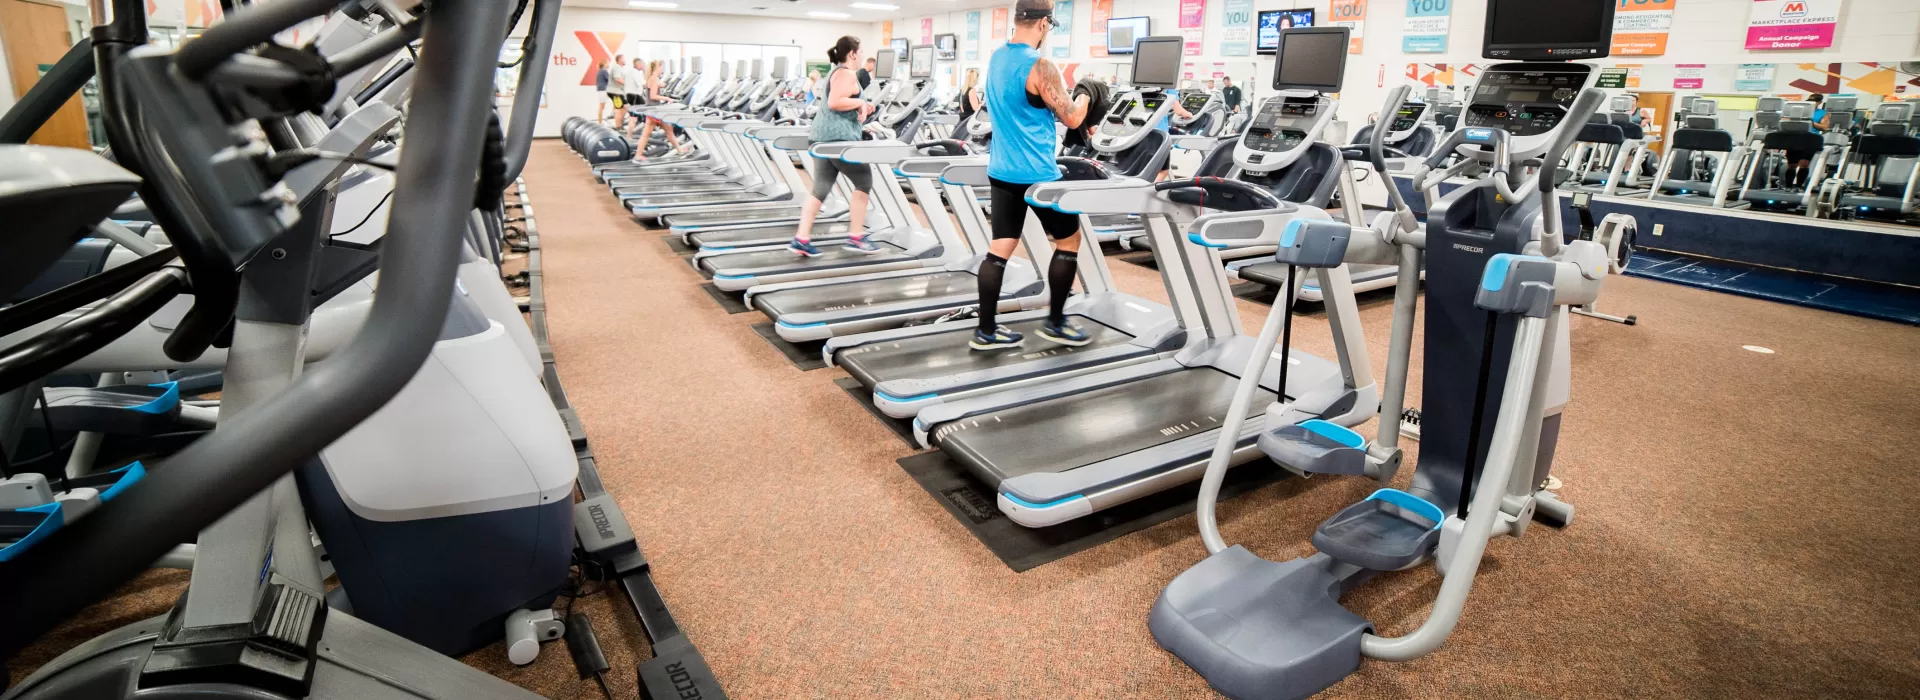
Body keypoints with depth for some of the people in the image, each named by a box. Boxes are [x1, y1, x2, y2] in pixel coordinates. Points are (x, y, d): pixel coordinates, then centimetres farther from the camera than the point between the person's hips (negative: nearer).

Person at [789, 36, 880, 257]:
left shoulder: (835, 73, 22)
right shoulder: (846, 74, -11)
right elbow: (834, 103, -23)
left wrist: (860, 106, 15)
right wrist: (860, 102, -11)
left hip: (822, 135, 10)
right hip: (839, 137, -10)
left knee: (821, 188, 7)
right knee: (864, 182, 1)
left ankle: (801, 239, 3)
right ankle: (856, 237, 4)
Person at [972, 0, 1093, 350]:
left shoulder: (996, 58, 10)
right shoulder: (1040, 67, -16)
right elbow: (1071, 118, -11)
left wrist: (1063, 87, 25)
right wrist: (1085, 94, 8)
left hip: (1001, 171, 8)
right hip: (1037, 174, -8)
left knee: (999, 248, 7)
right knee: (1069, 240, 9)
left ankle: (986, 330, 9)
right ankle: (1054, 323, 14)